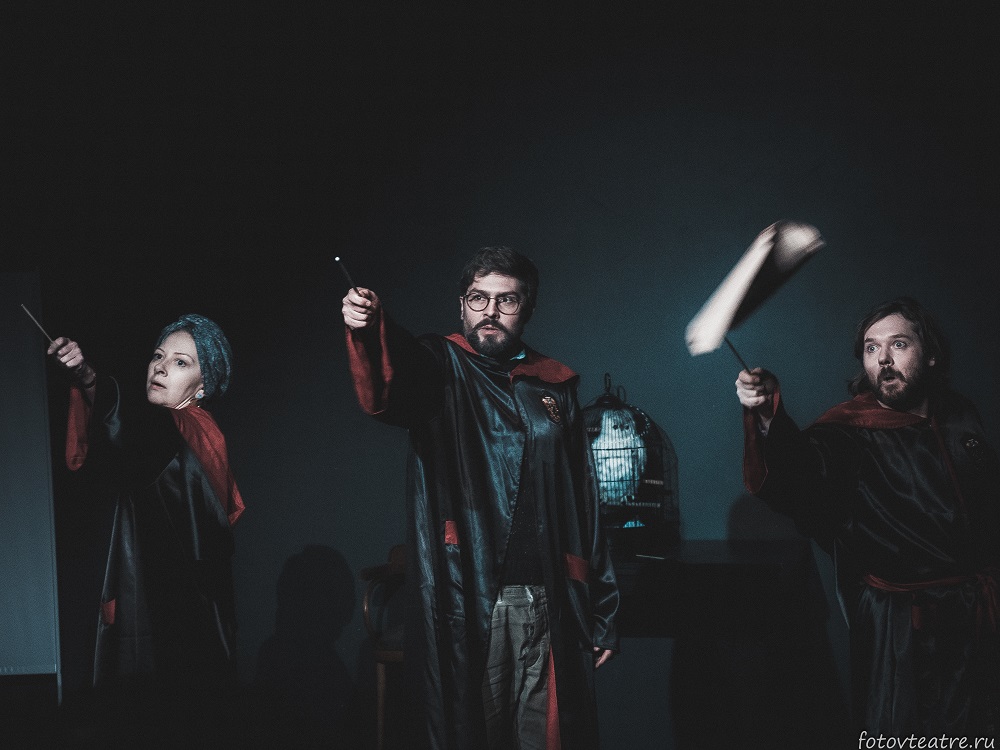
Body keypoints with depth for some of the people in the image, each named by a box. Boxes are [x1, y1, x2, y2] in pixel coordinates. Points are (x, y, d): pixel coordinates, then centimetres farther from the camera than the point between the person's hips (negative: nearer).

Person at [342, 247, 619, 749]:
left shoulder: (555, 387, 13)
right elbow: (383, 394, -22)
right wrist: (367, 330, -44)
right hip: (464, 601, -3)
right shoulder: (440, 368, 4)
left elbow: (584, 506, 14)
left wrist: (600, 612, 10)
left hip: (548, 604, 3)